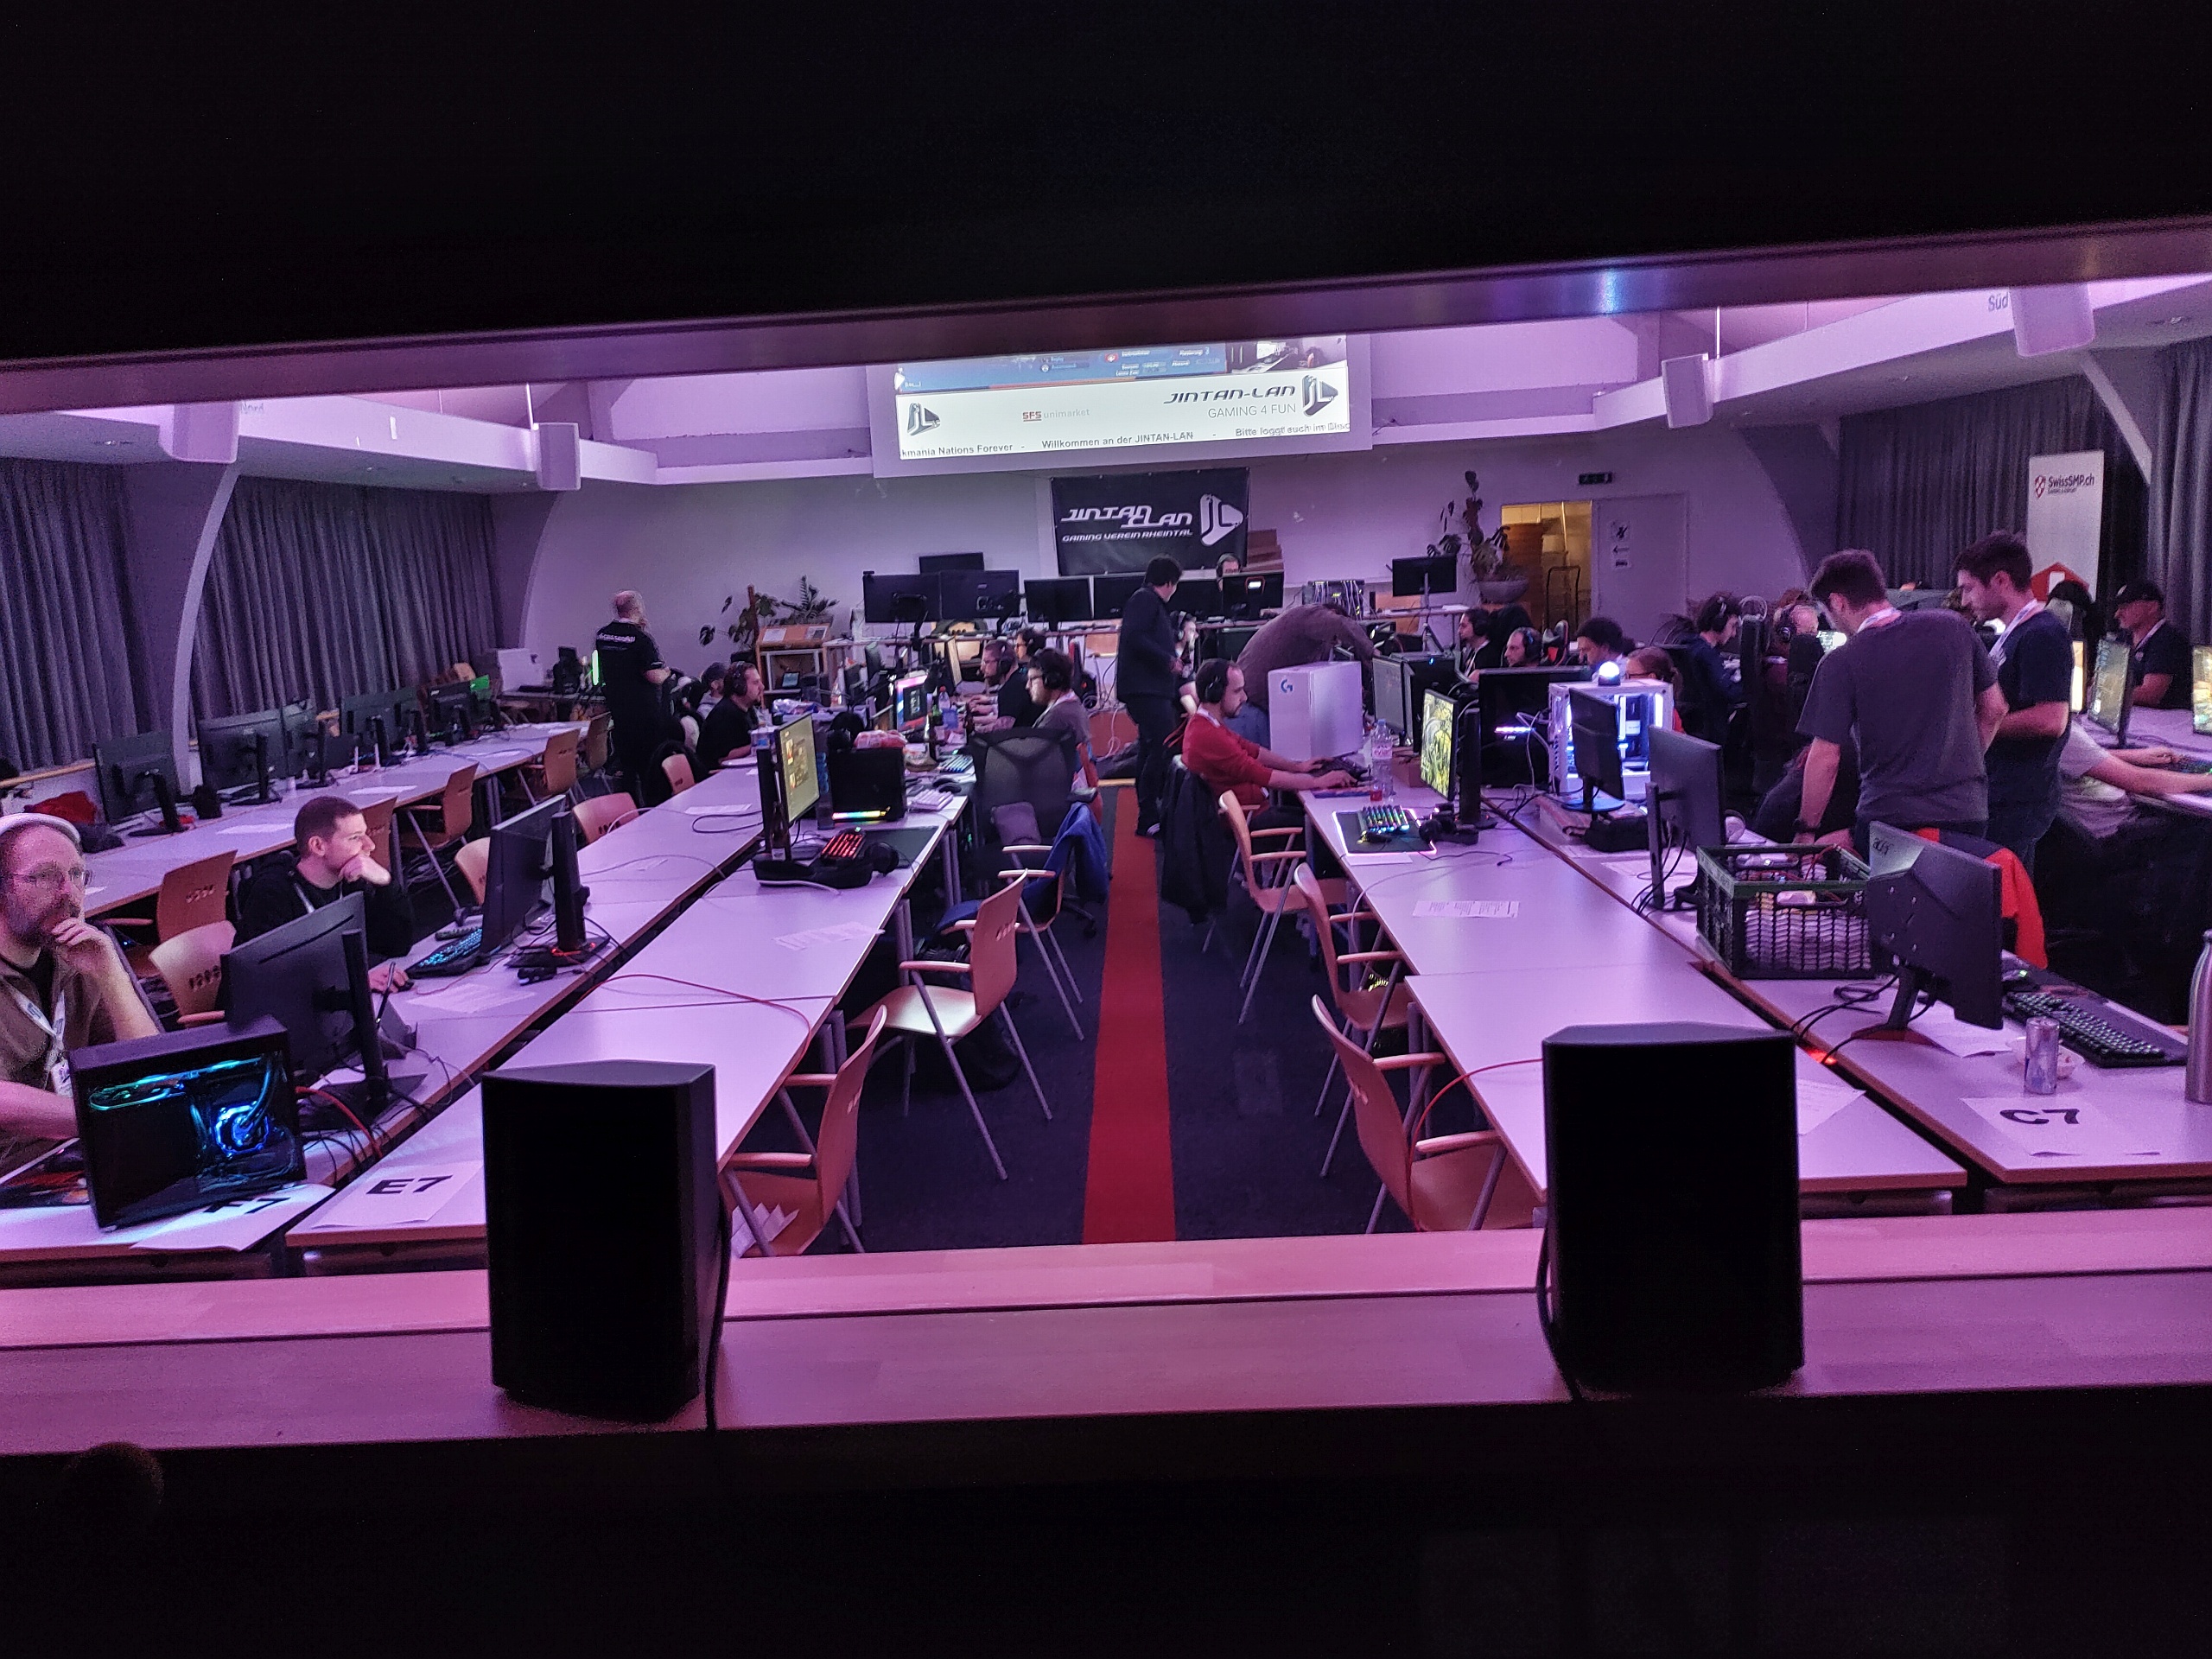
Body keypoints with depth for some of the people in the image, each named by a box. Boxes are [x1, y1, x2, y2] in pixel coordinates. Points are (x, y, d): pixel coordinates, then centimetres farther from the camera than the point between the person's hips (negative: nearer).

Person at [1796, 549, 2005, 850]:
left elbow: (1825, 758, -10)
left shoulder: (1840, 664, -11)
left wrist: (1806, 831, -1)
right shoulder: (1953, 626, 2)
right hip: (1967, 813, 5)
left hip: (1889, 816, -4)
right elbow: (1994, 707, 11)